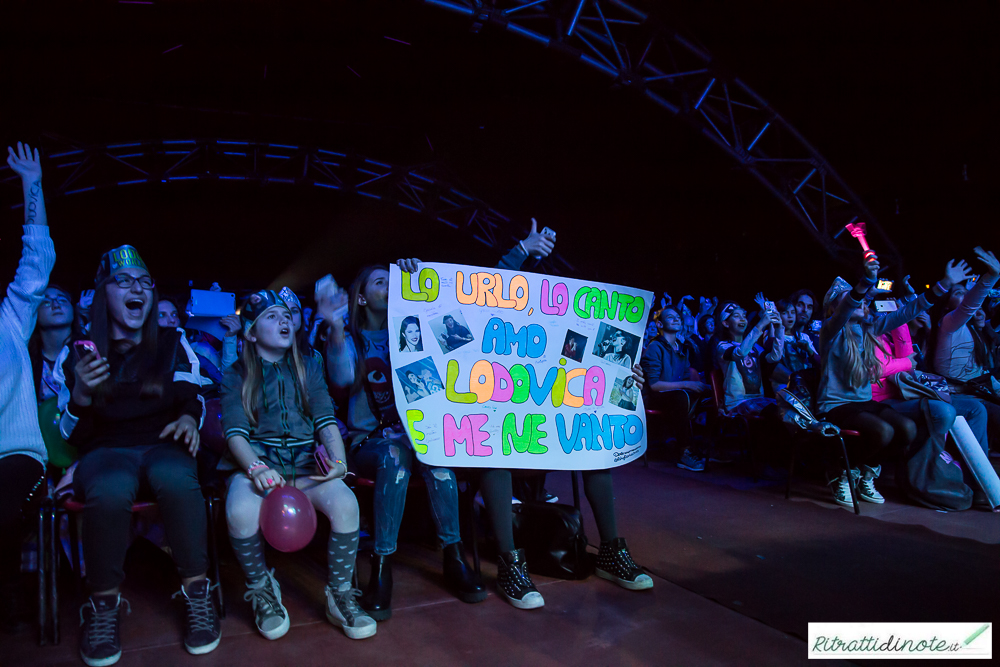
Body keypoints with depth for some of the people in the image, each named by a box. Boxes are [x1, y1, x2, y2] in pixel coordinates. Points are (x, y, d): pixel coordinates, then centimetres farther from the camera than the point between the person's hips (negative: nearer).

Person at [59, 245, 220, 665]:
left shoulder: (172, 344, 14)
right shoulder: (78, 356, 12)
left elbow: (191, 400, 11)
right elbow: (71, 435, 9)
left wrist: (189, 418, -14)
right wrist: (81, 395, -12)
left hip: (162, 445, 0)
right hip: (106, 451, 0)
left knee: (176, 478, -38)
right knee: (110, 490, -38)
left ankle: (196, 592, -24)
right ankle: (104, 604, -17)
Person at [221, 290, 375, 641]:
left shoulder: (309, 367, 16)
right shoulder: (237, 375, 10)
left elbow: (326, 420, 6)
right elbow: (235, 432, -3)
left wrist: (338, 459, -13)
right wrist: (256, 468, -23)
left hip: (306, 463, 1)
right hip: (258, 460, -1)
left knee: (346, 504, -29)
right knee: (241, 512, -34)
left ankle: (340, 596, -7)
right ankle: (263, 591, -4)